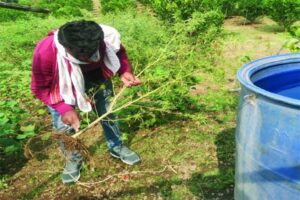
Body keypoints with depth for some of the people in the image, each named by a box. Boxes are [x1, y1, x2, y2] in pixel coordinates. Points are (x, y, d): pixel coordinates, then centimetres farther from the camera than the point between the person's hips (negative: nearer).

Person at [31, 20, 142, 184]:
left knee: (108, 112, 12)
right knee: (64, 125, -5)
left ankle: (116, 147, 39)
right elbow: (40, 89, -23)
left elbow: (118, 52, -9)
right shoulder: (45, 52, -40)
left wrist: (124, 71, -29)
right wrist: (64, 108, -35)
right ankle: (73, 160, 25)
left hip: (95, 76, 2)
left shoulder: (108, 37, -35)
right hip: (61, 84, -2)